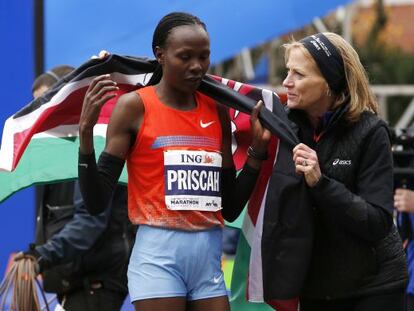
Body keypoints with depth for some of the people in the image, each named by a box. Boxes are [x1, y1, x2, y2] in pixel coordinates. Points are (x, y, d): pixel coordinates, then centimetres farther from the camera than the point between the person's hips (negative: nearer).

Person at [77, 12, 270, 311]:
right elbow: (96, 202, -7)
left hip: (209, 257, 5)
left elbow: (230, 205, 14)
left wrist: (259, 148, 6)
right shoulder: (135, 106, -3)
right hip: (159, 256, -5)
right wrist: (86, 131, -17)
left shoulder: (217, 111, 11)